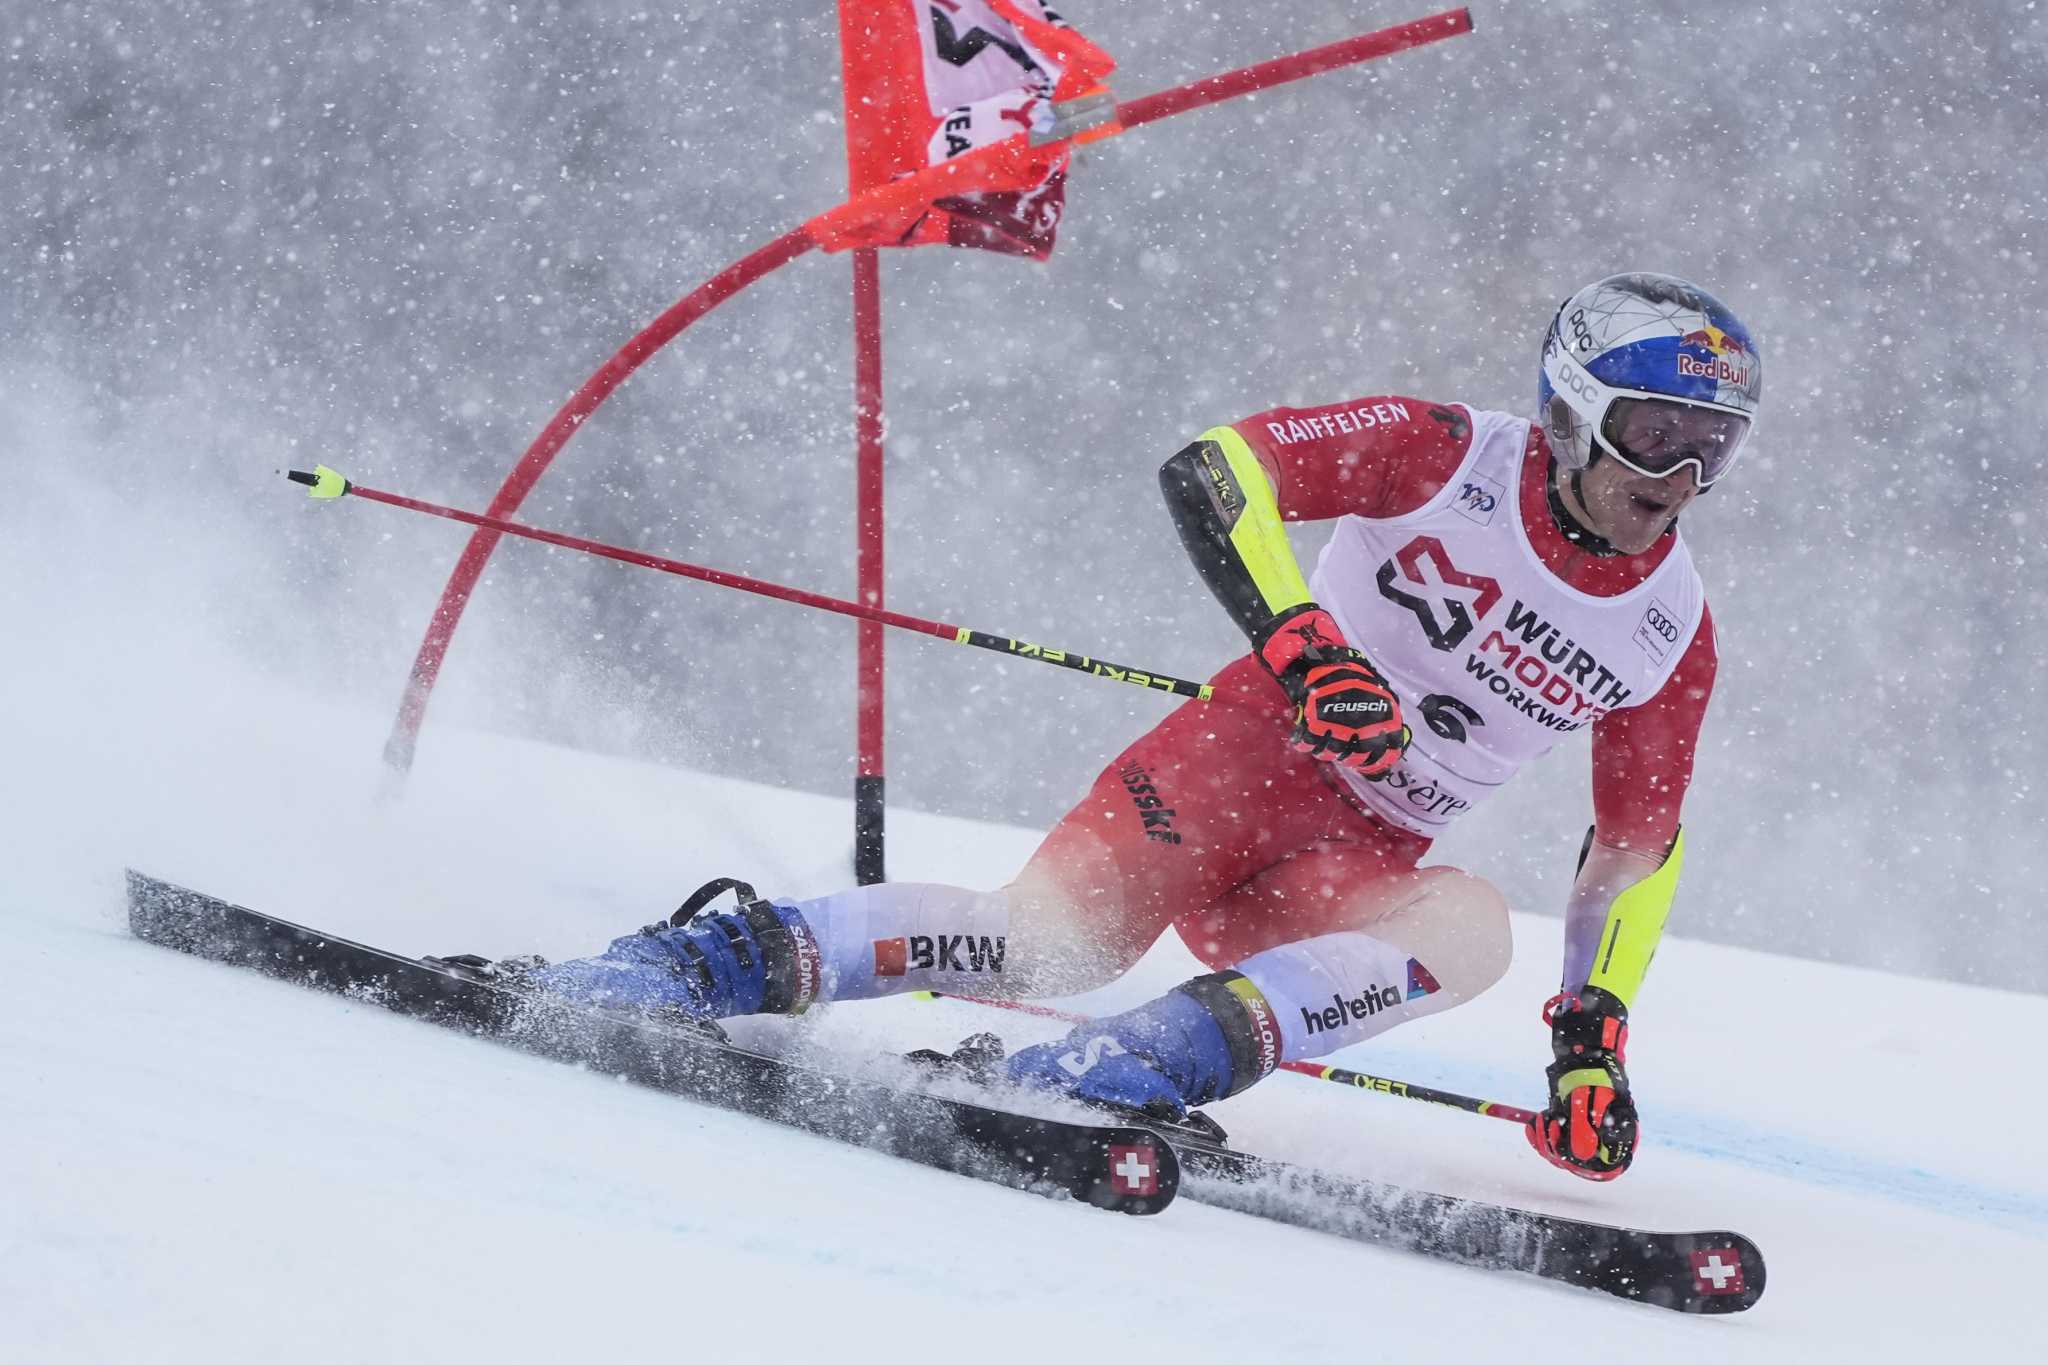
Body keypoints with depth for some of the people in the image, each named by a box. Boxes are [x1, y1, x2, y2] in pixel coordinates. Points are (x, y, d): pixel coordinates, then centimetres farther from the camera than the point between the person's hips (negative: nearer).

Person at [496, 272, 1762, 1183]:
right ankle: (735, 956, -26)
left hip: (1357, 866, 4)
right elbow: (1216, 468, -17)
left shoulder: (1671, 633, 5)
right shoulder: (1454, 458, -7)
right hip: (1253, 749, -3)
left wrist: (1596, 1042, 2)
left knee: (1475, 927, -32)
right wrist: (1302, 644, -30)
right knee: (1064, 931, -31)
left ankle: (1170, 1054, -43)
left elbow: (1638, 848, 13)